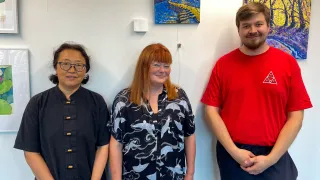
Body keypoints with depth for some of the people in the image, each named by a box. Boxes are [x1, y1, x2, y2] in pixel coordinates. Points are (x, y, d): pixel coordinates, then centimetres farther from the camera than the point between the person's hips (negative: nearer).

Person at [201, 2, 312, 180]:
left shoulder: (288, 62, -3)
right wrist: (233, 151, -10)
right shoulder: (223, 64, -3)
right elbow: (211, 110, -4)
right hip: (231, 155, 1)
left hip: (274, 156, 0)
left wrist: (271, 158, -9)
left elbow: (296, 116, -3)